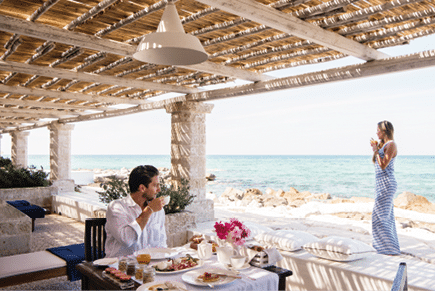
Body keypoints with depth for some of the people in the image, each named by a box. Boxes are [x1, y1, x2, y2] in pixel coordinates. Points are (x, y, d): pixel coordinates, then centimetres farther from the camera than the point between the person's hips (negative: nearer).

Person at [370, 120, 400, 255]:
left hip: (387, 184, -10)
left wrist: (376, 150, -14)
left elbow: (383, 165, -20)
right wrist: (375, 149, 14)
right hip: (382, 184, 10)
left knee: (380, 216, -9)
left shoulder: (391, 145, -12)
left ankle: (390, 249, -3)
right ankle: (390, 246, 23)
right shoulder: (383, 144, 16)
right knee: (387, 217, 14)